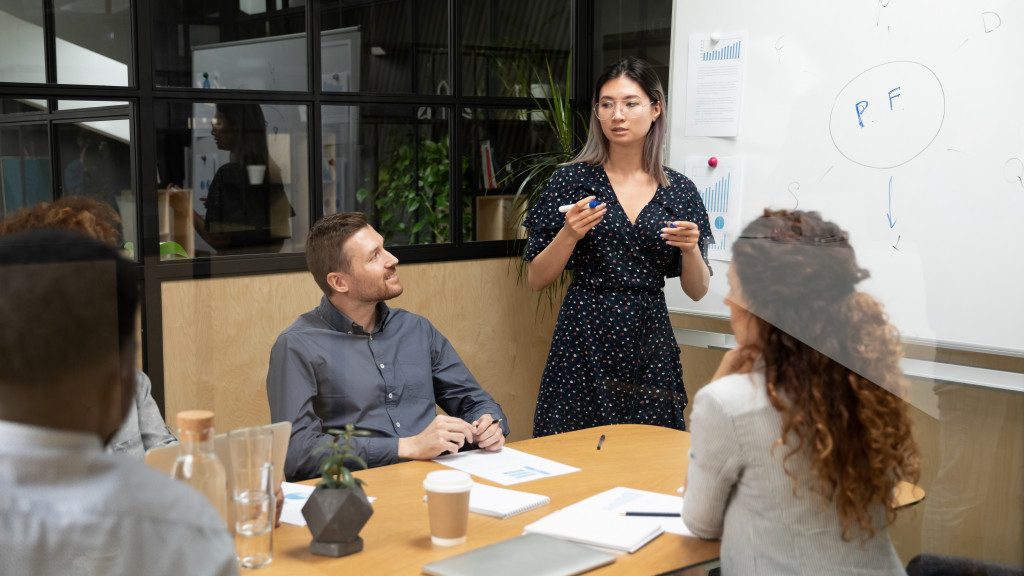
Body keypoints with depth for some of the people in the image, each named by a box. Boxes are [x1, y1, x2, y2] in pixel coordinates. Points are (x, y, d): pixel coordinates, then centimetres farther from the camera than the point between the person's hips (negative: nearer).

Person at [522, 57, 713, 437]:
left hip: (650, 346, 2)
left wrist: (691, 249, -10)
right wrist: (569, 235, -15)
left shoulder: (679, 191, 5)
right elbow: (536, 279, 0)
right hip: (584, 340, -2)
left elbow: (697, 291, 8)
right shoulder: (573, 180, -1)